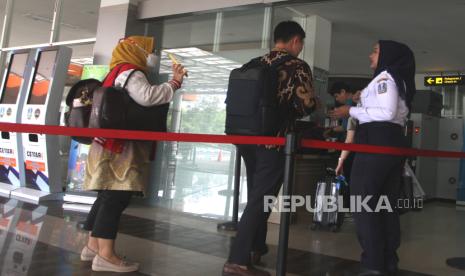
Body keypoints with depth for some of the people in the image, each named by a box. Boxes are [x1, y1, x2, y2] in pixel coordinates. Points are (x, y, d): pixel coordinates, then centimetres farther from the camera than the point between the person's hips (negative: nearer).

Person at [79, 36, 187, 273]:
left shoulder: (120, 74, 23)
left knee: (109, 197, 12)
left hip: (116, 147, 10)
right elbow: (146, 97, -25)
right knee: (116, 198, -12)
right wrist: (174, 83, -14)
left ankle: (94, 246, 17)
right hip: (120, 147, -10)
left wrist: (172, 82, 14)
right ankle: (105, 255, -12)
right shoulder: (130, 72, -8)